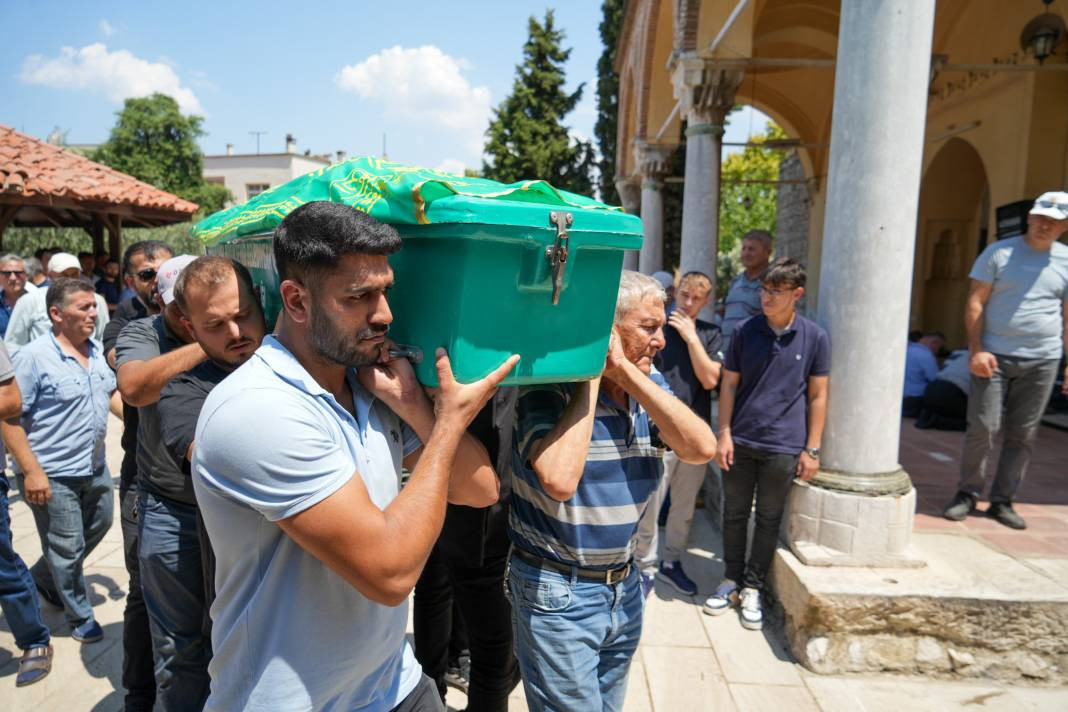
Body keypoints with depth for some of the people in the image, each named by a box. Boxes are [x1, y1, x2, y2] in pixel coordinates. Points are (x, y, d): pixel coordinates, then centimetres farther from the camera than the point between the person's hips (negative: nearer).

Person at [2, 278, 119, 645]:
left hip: (95, 467, 8)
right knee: (68, 548, 7)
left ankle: (42, 578, 47)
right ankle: (80, 618, 28)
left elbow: (112, 392, 17)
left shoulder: (96, 351, 4)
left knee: (99, 525, 23)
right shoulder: (33, 356, -19)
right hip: (53, 476, -7)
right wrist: (31, 471, -22)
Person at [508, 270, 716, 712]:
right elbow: (559, 481, -36)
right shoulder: (549, 390, -20)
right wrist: (590, 378, -27)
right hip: (557, 592, -6)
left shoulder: (648, 384, 0)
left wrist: (624, 369, -21)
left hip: (625, 587, 7)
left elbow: (701, 448, -17)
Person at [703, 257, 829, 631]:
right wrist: (724, 433, -3)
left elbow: (817, 395, 1)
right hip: (740, 442, 1)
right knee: (734, 514, 12)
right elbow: (729, 384, 3)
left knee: (768, 519, 10)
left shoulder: (814, 337, -3)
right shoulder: (745, 331, 0)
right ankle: (732, 580, 29)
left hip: (783, 446, -1)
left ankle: (752, 589, 25)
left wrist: (812, 449, -2)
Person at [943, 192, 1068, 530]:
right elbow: (975, 304, -2)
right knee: (983, 428, -5)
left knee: (1022, 435, 6)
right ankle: (968, 493, 11)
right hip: (995, 356, -3)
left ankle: (1002, 501, 18)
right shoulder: (999, 253, 2)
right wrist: (977, 350, -12)